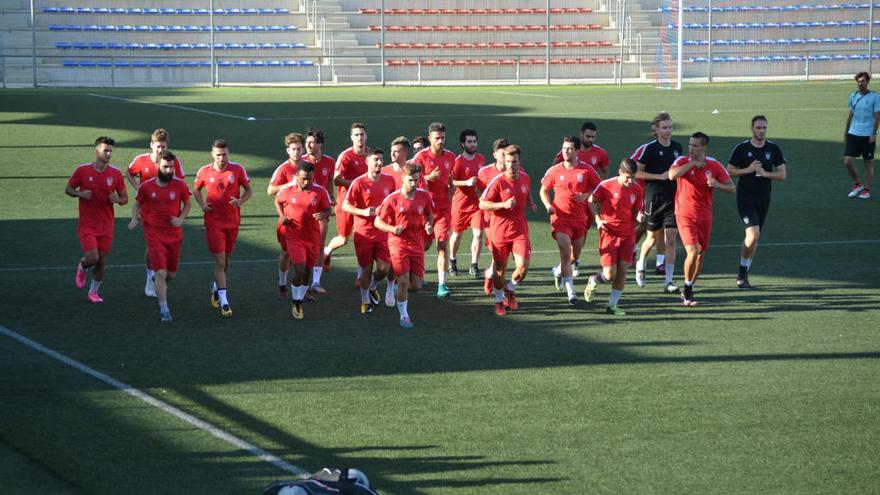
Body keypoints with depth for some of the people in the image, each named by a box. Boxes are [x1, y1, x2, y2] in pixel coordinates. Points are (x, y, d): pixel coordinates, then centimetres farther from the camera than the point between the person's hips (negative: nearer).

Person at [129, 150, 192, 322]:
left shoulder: (180, 185, -3)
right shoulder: (146, 187, -5)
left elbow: (187, 204, 12)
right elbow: (137, 204, 12)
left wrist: (181, 219, -5)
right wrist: (134, 219, -6)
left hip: (174, 234, 3)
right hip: (154, 235, -3)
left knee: (171, 274, 12)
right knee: (161, 272, -13)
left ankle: (160, 286, 48)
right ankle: (164, 310, -7)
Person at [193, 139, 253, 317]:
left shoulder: (237, 169, -3)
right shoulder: (204, 172, -4)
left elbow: (248, 189, 7)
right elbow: (196, 189, 14)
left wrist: (241, 201, -13)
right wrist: (202, 205, -3)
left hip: (233, 222, 2)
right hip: (213, 222, -2)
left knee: (227, 260, 14)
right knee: (220, 262, -9)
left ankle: (216, 289, 39)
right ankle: (224, 302, -11)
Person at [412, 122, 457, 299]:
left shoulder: (450, 157, 7)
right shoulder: (421, 156, -6)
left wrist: (451, 190, 3)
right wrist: (429, 178, -21)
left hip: (444, 206, 2)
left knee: (443, 244, -8)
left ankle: (442, 285, -11)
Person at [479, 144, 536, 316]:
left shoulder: (525, 178, 2)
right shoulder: (498, 182, -12)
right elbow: (482, 204, -11)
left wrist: (530, 204, 5)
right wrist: (503, 205, -23)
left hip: (520, 231, 3)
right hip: (499, 231, -3)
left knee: (523, 267, -11)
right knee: (500, 269, 6)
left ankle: (510, 290, 20)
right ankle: (499, 300, 30)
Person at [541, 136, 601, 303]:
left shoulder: (587, 170, -3)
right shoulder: (554, 171, -3)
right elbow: (543, 190, 10)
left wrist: (587, 195, -13)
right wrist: (548, 206, -8)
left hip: (580, 219, 2)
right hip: (560, 218, -2)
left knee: (575, 256, 16)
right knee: (565, 252, -16)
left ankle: (559, 271, 47)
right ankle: (570, 290, -10)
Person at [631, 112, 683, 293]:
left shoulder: (677, 147, 7)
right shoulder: (649, 149, -8)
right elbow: (637, 172, -9)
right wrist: (660, 176, -15)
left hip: (673, 198, 3)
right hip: (654, 197, -3)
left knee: (670, 238, -4)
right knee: (653, 237, 9)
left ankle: (668, 281, -5)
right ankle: (640, 264, 40)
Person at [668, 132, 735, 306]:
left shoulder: (714, 165, -1)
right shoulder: (683, 161, -7)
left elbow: (732, 188, 2)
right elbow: (672, 175, -29)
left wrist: (718, 185, -18)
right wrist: (692, 163, -23)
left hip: (704, 216, 3)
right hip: (685, 214, -3)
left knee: (700, 254, 9)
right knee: (693, 251, -17)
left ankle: (689, 289, 26)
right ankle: (687, 289, 1)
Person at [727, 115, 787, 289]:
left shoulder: (773, 149, 4)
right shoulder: (742, 148, -3)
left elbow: (782, 174, 4)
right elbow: (729, 170, 1)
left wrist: (766, 173, -14)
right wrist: (748, 170, -14)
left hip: (763, 199, 4)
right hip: (745, 197, -4)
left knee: (753, 237, 9)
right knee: (753, 234, -18)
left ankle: (743, 274, 20)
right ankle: (742, 271, -3)